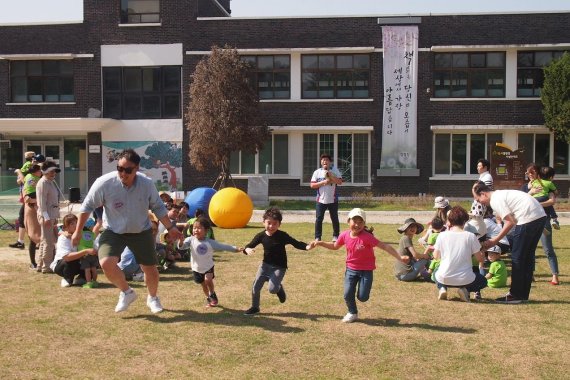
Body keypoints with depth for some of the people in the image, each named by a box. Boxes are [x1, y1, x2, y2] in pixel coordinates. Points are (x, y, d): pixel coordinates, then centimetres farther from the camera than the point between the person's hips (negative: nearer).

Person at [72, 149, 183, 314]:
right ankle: (127, 292, 3)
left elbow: (158, 207, 0)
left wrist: (170, 227, 2)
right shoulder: (104, 183, -23)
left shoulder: (147, 183, -17)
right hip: (113, 231, -1)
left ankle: (153, 298, 39)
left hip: (141, 231, 2)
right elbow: (87, 206, -9)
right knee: (106, 263, -25)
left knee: (150, 269, 7)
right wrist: (78, 231, -5)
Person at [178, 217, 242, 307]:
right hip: (197, 268, 2)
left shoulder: (210, 242, -16)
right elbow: (182, 246, -28)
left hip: (208, 267, -2)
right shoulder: (191, 240, -17)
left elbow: (223, 246, -13)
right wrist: (181, 241, -52)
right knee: (203, 284, 14)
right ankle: (208, 298, 40)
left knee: (208, 280, -24)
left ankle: (212, 294, 4)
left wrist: (236, 249, -20)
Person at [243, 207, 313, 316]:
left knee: (272, 289, -19)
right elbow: (250, 245, -1)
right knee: (256, 286, 2)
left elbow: (296, 243, -17)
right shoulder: (261, 236, -5)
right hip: (266, 265, 4)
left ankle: (279, 288, 18)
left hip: (279, 267, -4)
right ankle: (255, 307, 25)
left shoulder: (282, 236, -15)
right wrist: (248, 250, -25)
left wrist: (307, 246, -36)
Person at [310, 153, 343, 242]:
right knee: (319, 219, 0)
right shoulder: (317, 172, 0)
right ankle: (317, 237, 7)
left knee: (335, 219, 9)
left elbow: (340, 182, -9)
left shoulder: (335, 171, 1)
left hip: (333, 200, 0)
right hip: (321, 200, 0)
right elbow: (312, 185, -4)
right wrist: (323, 182, -15)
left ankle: (336, 236, 22)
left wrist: (331, 175, -17)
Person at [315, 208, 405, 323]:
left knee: (362, 297, -6)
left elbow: (384, 246, -26)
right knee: (348, 294, -8)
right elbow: (335, 246, 13)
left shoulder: (367, 237, -23)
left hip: (366, 270, -3)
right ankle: (352, 313, 21)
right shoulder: (345, 235, -7)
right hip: (351, 269, 3)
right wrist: (320, 243, 4)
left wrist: (399, 258, -33)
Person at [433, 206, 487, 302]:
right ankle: (465, 289, -1)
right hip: (465, 279, -2)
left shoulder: (442, 235, -3)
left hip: (444, 279, 2)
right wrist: (482, 253, 24)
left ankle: (442, 288, 6)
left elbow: (436, 256, 11)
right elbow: (480, 259, -1)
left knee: (436, 272, 38)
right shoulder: (470, 236, -7)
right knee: (483, 281, 30)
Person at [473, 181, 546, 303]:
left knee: (517, 257, 1)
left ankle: (515, 295, 7)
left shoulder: (495, 200, -6)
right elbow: (510, 220, 19)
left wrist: (494, 241, -3)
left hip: (528, 218, -10)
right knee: (527, 256, 16)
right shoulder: (500, 194, 23)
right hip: (540, 216, 10)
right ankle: (523, 294, 23)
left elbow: (510, 222, -8)